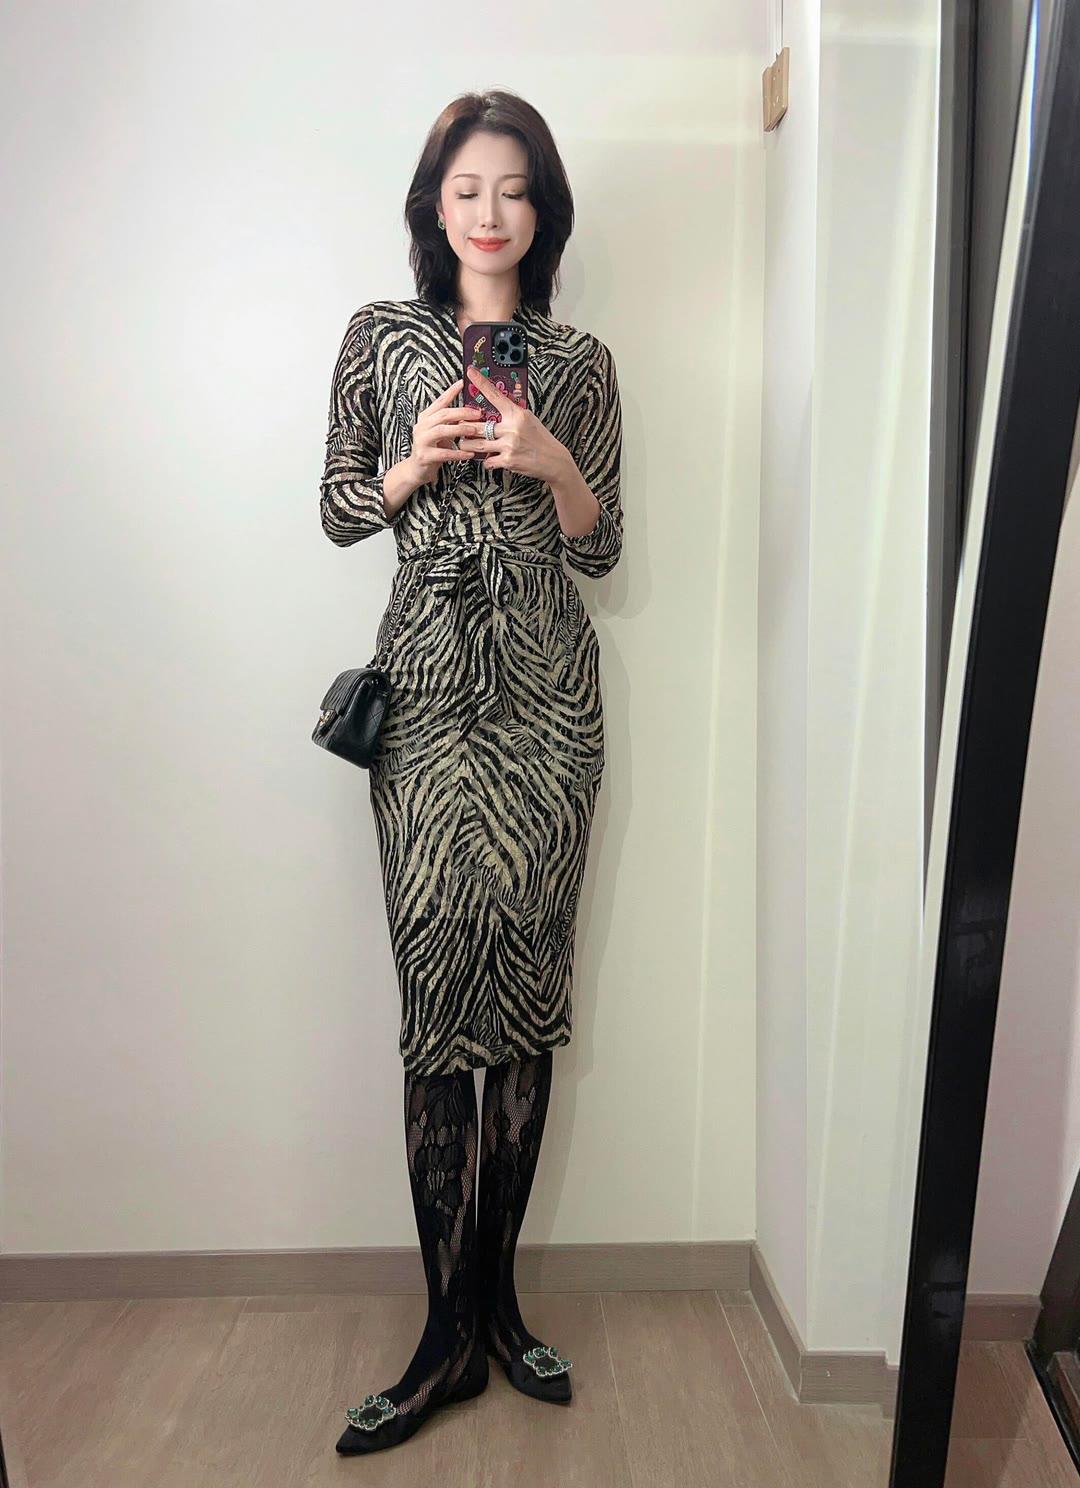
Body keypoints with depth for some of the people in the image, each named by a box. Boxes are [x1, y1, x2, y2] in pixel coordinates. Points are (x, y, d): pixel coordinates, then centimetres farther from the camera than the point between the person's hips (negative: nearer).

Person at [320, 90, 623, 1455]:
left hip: (546, 691, 1)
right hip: (428, 687, -1)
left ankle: (495, 1298, 21)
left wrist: (551, 465, -6)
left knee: (527, 992, 3)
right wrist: (416, 461, -6)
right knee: (440, 998, -3)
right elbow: (337, 512, 12)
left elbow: (600, 548, 12)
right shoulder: (380, 336, 13)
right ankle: (451, 1333, 12)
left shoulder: (580, 364, 13)